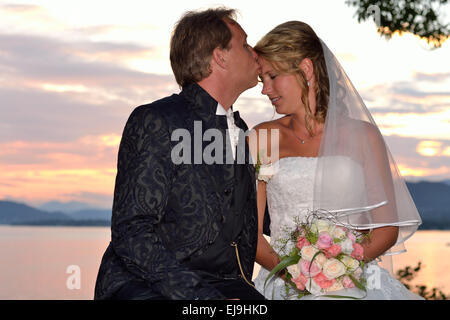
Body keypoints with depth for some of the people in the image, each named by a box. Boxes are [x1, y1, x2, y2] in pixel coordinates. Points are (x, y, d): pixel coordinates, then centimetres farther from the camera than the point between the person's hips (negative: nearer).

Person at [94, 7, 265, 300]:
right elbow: (131, 234, -15)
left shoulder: (240, 131, 18)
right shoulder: (154, 121, -7)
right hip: (145, 285, -5)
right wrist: (204, 298, -22)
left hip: (221, 285, 5)